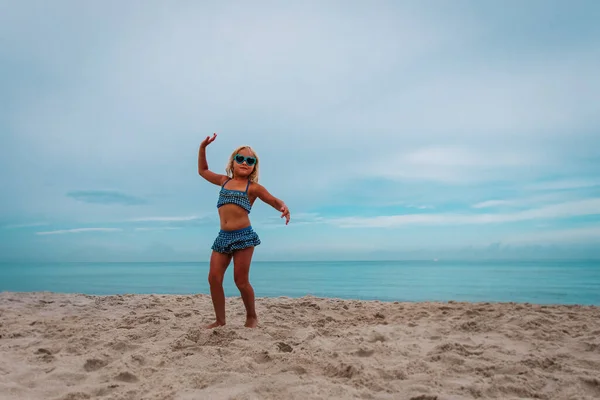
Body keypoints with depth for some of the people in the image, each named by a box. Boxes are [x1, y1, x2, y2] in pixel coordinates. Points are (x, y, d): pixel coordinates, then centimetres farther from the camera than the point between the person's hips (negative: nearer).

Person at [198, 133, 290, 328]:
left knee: (241, 280, -2)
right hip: (223, 237, 5)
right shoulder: (224, 181, 16)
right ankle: (220, 320, 11)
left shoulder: (253, 187, 3)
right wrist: (203, 147, 20)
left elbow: (275, 201, 3)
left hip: (243, 236, -5)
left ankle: (252, 317, 18)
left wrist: (284, 208, -21)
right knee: (214, 278, -1)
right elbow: (203, 171, 29)